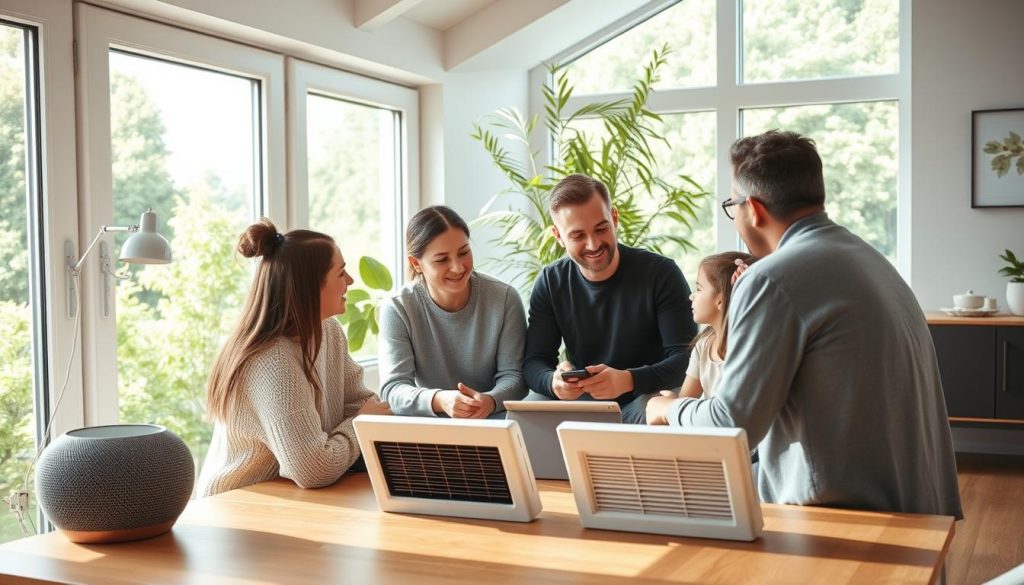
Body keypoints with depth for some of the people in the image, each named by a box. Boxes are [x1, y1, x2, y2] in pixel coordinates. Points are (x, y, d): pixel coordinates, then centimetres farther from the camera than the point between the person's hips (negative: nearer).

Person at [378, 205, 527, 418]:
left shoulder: (505, 299, -4)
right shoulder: (397, 311, -7)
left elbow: (513, 375, -4)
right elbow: (393, 389, -14)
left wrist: (490, 401, -28)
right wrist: (439, 400, -36)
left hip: (494, 418, 1)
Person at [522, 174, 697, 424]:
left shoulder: (661, 274, -10)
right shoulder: (550, 283, 0)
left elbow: (686, 357, -16)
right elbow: (533, 363, -3)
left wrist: (627, 380, -36)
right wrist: (554, 381, -30)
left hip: (647, 398, -3)